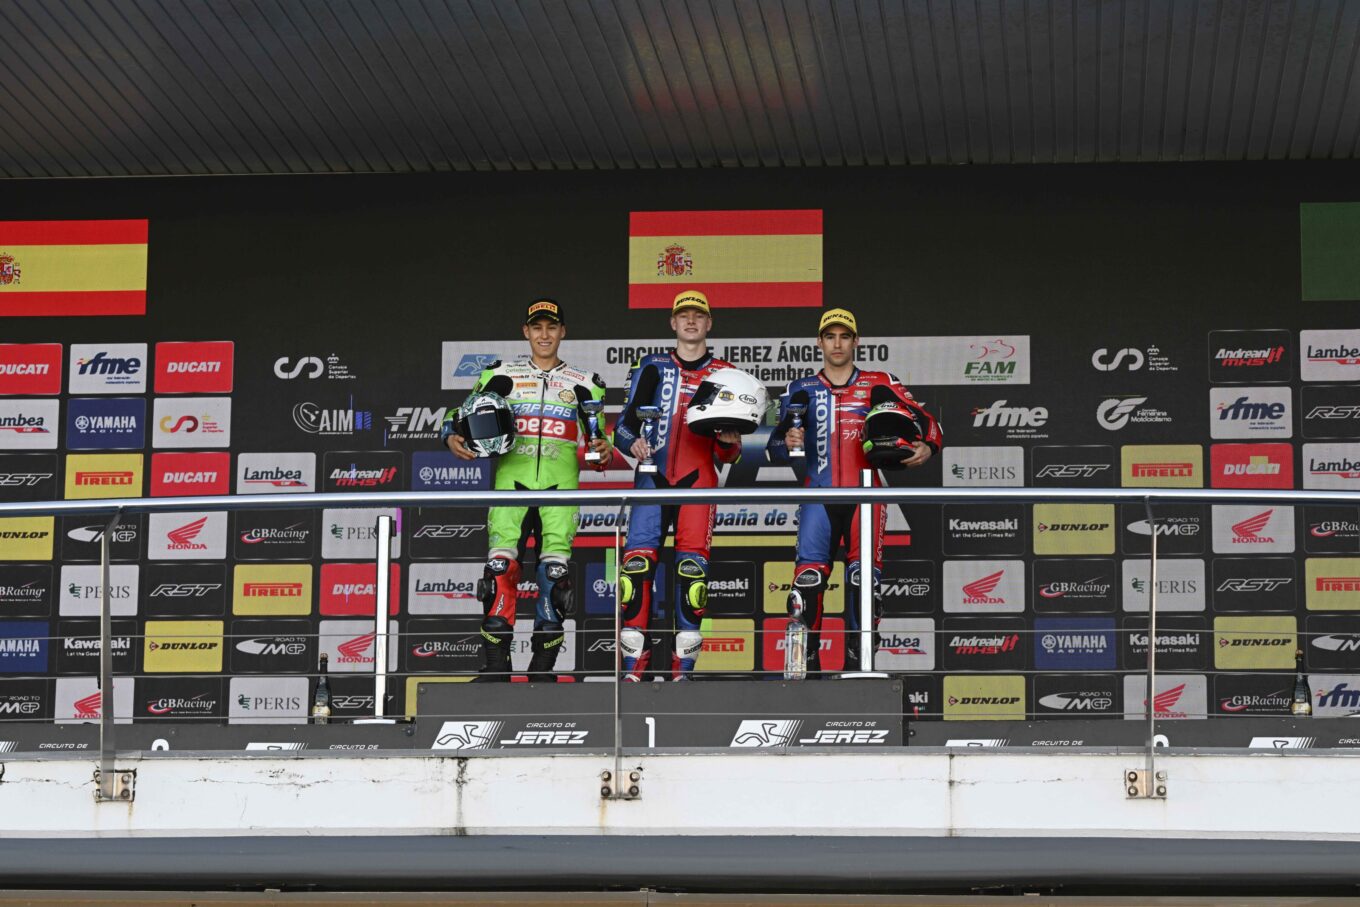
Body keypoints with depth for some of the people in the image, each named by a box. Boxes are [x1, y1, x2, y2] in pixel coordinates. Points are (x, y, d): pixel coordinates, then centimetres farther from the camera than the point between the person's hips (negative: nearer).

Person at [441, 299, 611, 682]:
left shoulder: (583, 383, 17)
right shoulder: (502, 375, 15)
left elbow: (597, 436, 17)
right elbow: (463, 411, 14)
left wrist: (603, 451, -5)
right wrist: (453, 437, -6)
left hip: (560, 480, 0)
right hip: (512, 474, 0)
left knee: (556, 570, -9)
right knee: (501, 564, -13)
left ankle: (542, 668, -3)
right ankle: (496, 667, -11)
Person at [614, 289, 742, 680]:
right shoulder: (652, 367, 14)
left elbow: (728, 456, 14)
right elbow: (625, 421, 11)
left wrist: (728, 442, -8)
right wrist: (632, 442, -10)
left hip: (698, 480, 0)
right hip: (653, 475, 0)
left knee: (692, 566, -11)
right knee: (638, 559, -12)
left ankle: (682, 672, -7)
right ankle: (633, 668, -10)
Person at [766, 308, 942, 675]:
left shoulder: (879, 385, 11)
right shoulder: (801, 391, 14)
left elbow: (927, 422, 6)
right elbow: (773, 448, 8)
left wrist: (926, 447, -15)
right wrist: (787, 442, -15)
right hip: (818, 494, 1)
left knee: (863, 577, -11)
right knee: (809, 576, -12)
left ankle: (857, 661, -4)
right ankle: (806, 662, -7)